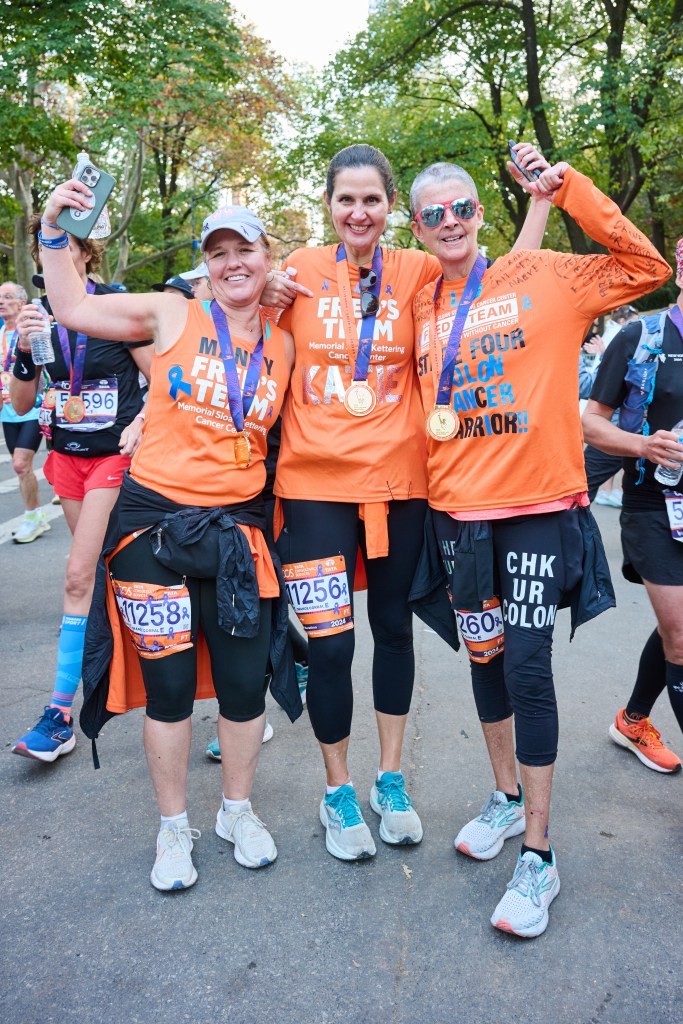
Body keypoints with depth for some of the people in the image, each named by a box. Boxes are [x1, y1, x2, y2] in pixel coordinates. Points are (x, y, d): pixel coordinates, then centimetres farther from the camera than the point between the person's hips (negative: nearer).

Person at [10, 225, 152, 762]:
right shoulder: (40, 315, 4)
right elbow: (22, 403, 4)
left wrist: (139, 424, -20)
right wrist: (24, 349, -12)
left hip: (114, 456, -5)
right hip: (67, 455, 6)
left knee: (80, 577, -10)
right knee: (102, 573, 12)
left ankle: (62, 712, -5)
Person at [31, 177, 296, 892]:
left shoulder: (283, 346, 8)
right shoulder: (175, 316, 0)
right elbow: (72, 308, 2)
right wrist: (54, 229, -7)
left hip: (236, 530, 3)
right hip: (154, 522, -2)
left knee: (245, 682, 8)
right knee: (168, 684, 7)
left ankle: (237, 811, 33)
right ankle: (173, 827, 28)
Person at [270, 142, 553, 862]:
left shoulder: (417, 272, 2)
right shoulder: (301, 270, 2)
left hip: (397, 480, 2)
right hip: (315, 483, -1)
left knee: (393, 627, 13)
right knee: (329, 642, -2)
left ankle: (389, 780, 33)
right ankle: (338, 793, 23)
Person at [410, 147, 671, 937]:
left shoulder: (538, 276, -1)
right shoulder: (421, 306, 10)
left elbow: (645, 268, -6)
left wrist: (566, 189, -10)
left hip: (537, 504, -4)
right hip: (459, 507, 5)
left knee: (527, 665, -5)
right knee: (484, 654, 14)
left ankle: (538, 856, 9)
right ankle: (506, 798, 36)